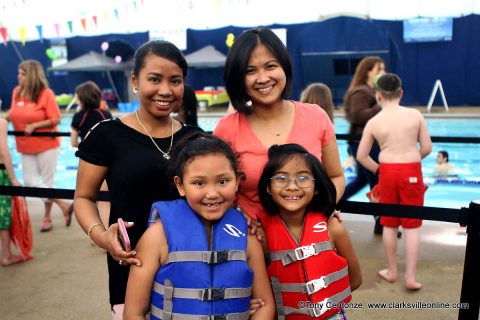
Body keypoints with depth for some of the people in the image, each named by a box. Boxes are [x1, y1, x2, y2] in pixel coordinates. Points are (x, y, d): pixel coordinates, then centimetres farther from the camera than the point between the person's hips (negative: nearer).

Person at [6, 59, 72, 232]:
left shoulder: (46, 93, -13)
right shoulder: (17, 92, 3)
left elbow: (56, 120, -14)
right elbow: (13, 114, 16)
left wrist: (34, 126, -20)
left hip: (46, 145, -6)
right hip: (26, 147, 6)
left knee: (47, 182, 4)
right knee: (30, 182, 3)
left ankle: (47, 217, 20)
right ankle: (64, 205, 15)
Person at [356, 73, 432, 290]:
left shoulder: (374, 122, -4)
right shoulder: (415, 115, -3)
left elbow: (361, 156, -1)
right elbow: (427, 148, 0)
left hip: (387, 172, 0)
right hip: (412, 173, 0)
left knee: (389, 225, 14)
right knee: (412, 226, 7)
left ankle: (391, 271, 28)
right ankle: (410, 277, 9)